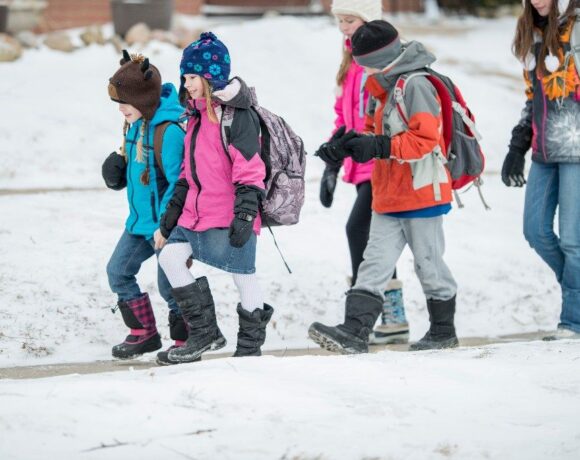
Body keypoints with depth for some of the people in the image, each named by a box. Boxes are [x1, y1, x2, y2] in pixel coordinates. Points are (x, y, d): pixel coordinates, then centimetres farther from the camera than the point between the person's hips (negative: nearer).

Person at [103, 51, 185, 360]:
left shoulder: (168, 131, -24)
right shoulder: (136, 125, 5)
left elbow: (178, 181, -24)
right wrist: (118, 169, 5)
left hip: (164, 224, -9)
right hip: (139, 220, 9)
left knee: (169, 285, 1)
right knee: (118, 272, 9)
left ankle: (186, 340, 20)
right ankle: (144, 334, 22)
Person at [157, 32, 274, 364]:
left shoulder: (237, 114, -13)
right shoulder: (198, 115, 15)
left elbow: (250, 169, -18)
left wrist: (246, 214, -22)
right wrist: (176, 207, 21)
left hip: (230, 217, -9)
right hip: (197, 213, 9)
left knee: (244, 275, 0)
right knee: (171, 256, -2)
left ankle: (251, 343, 15)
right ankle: (204, 332, 4)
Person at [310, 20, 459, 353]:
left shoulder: (415, 86, -15)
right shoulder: (385, 88, 16)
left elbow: (426, 139, -22)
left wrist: (379, 147, -24)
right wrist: (349, 145, 5)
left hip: (421, 192, -9)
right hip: (389, 199, 9)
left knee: (429, 264, 5)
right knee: (374, 265, -3)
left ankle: (444, 331, 21)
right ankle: (354, 333, -12)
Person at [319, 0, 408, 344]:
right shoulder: (352, 62, 19)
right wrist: (332, 165, 19)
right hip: (363, 168, 9)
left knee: (358, 229, -17)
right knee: (376, 240, 7)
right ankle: (394, 319, 11)